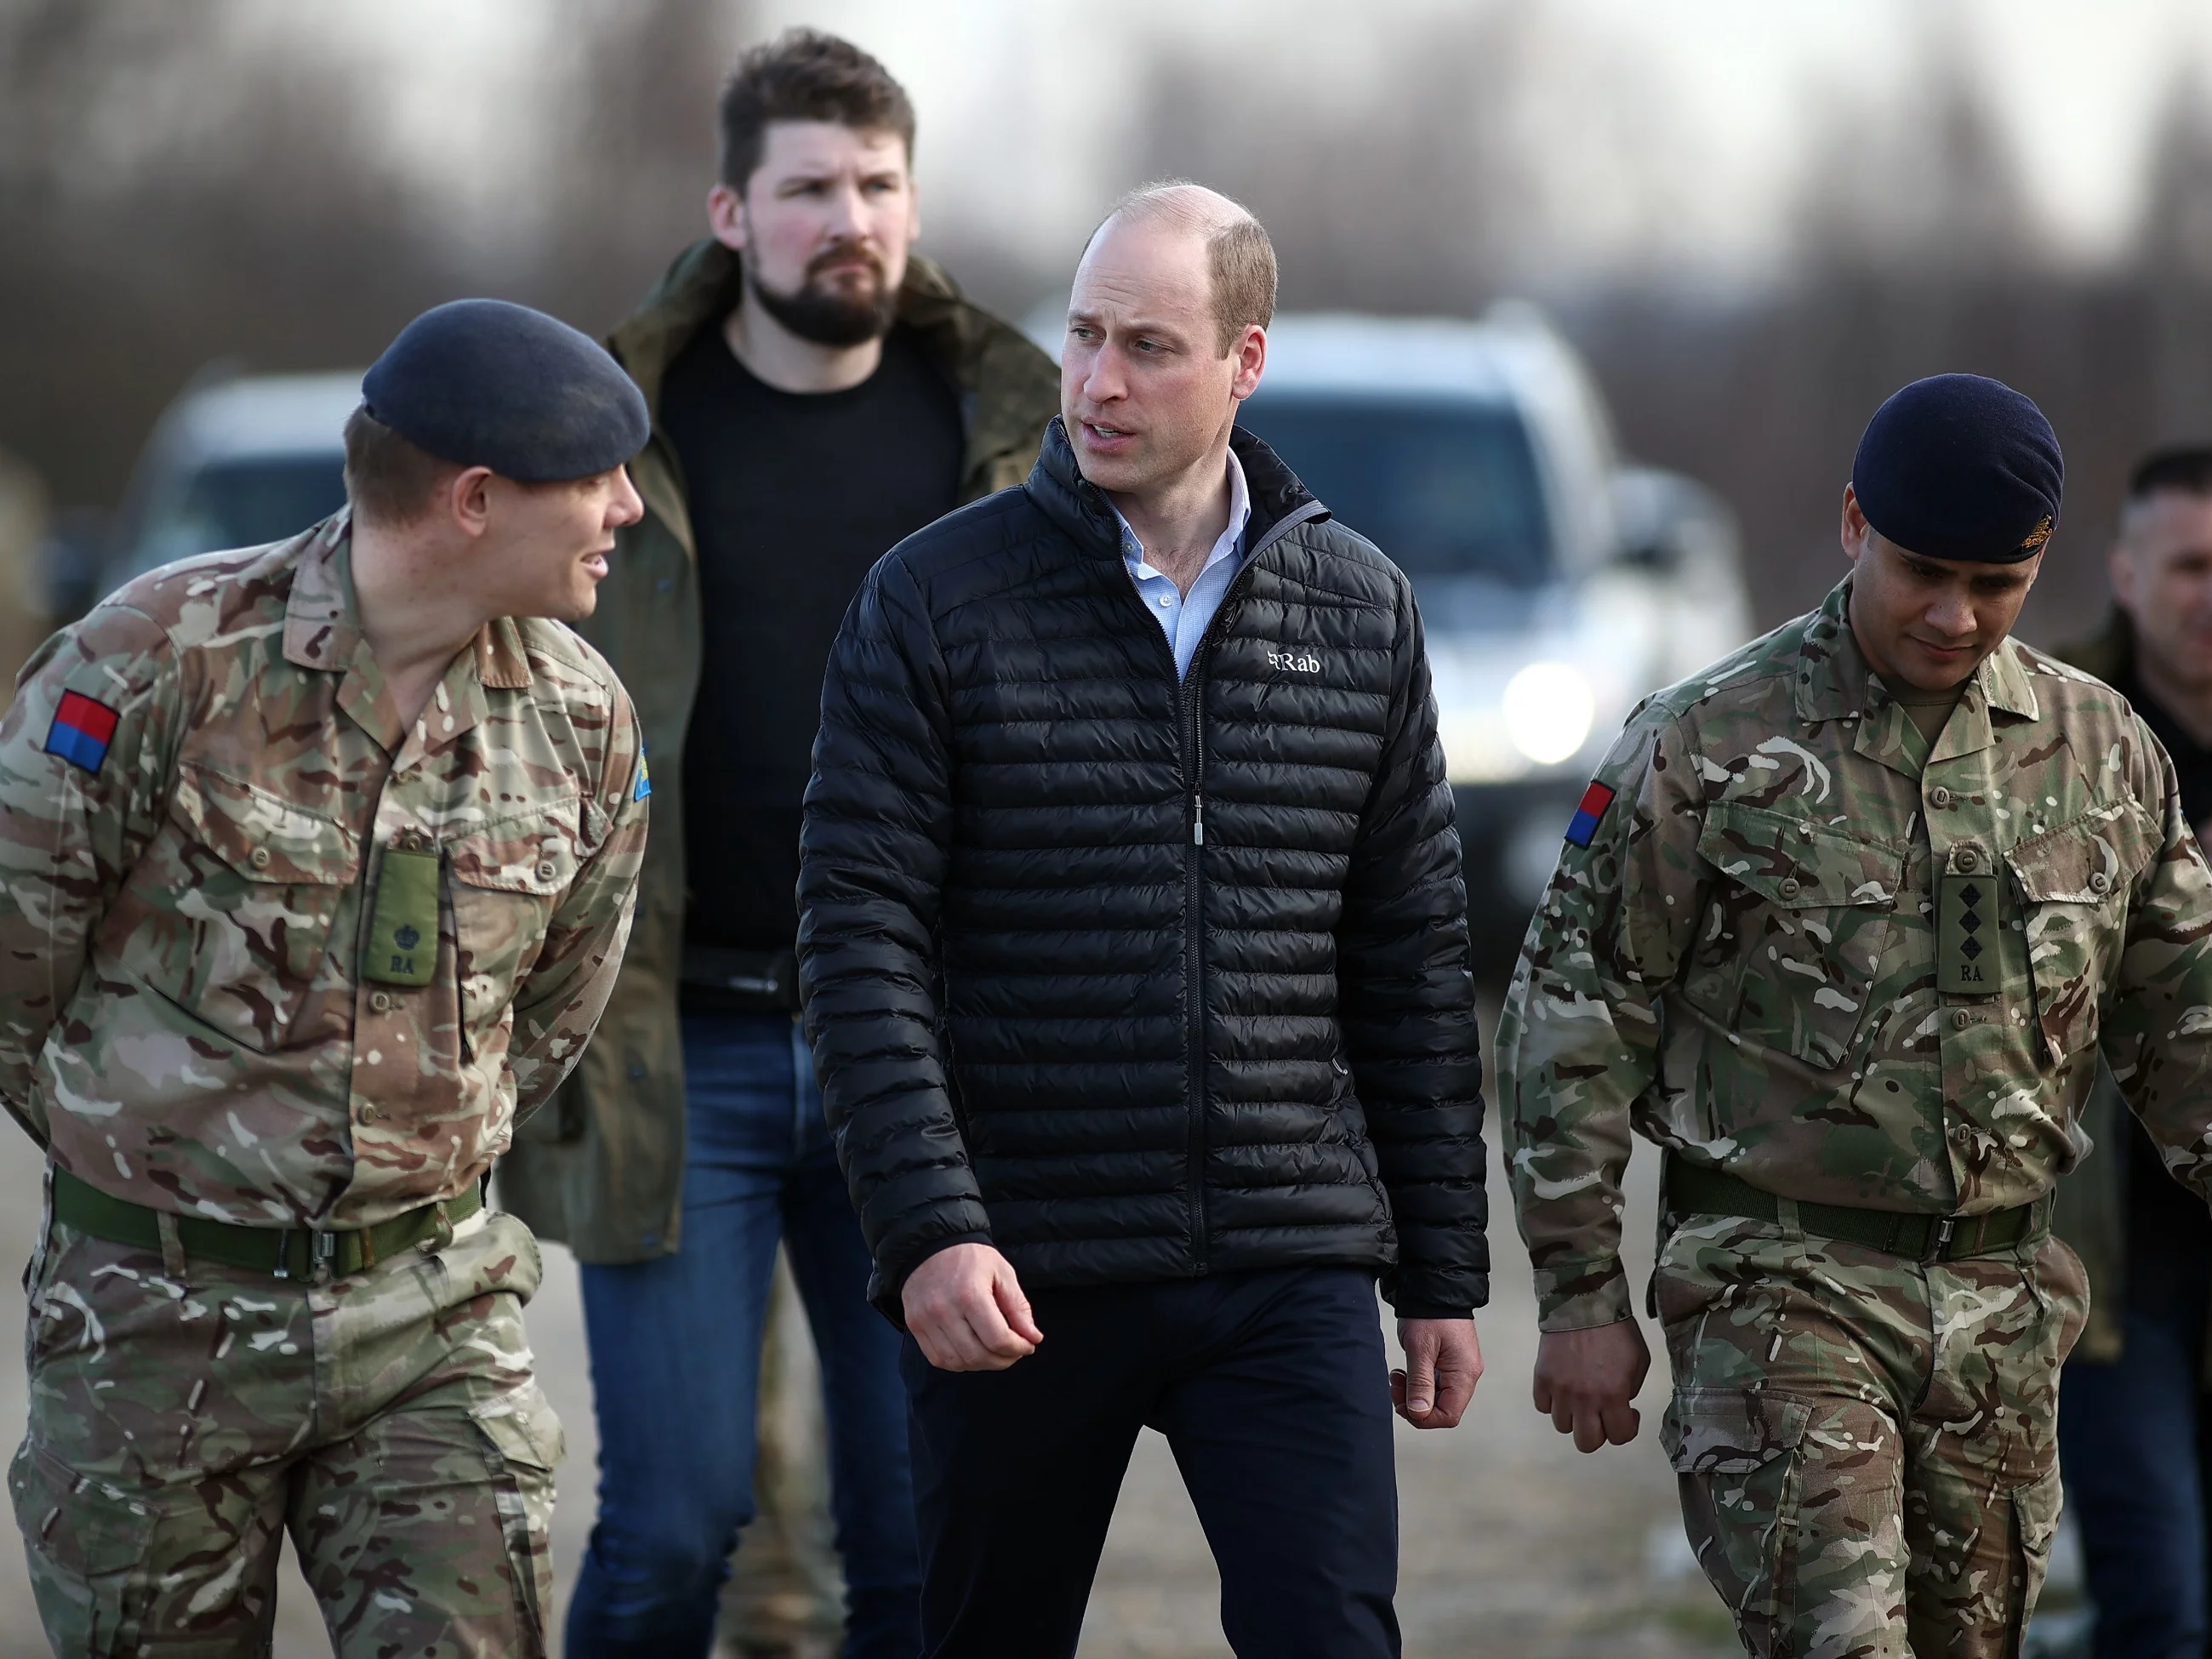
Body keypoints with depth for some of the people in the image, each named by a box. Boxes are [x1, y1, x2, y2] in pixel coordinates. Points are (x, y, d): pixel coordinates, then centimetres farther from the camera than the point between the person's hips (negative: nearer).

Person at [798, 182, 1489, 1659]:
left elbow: (1414, 965, 12)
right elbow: (861, 938, -7)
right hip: (1015, 1281, -1)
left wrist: (1442, 1273, 10)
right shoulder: (937, 599, -2)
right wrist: (927, 1228, -18)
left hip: (1290, 1272, 1)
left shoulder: (1360, 612, 7)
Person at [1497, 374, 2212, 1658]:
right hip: (1785, 1287, -5)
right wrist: (1583, 1295, -4)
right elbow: (1574, 1016, -2)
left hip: (2004, 1303, 5)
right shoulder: (1708, 747, -5)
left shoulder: (2102, 752, 7)